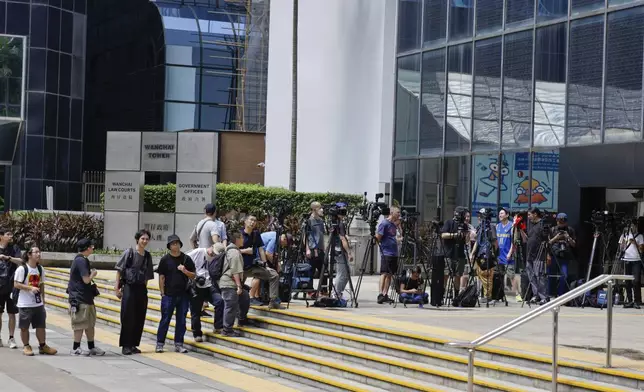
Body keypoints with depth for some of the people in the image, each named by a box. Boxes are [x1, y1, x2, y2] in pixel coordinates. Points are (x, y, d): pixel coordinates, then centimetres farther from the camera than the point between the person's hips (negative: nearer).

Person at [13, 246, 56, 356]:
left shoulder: (40, 269, 9)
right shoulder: (22, 269, -11)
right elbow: (16, 284, -14)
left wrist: (43, 298, 14)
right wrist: (30, 288, -23)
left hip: (38, 303, 6)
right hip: (25, 304, -5)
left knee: (41, 325, 7)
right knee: (24, 326, 3)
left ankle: (42, 346, 18)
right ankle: (26, 347, 15)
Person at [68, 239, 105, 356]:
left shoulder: (81, 260, 14)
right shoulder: (81, 261, -18)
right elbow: (86, 279, -20)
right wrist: (93, 274, -4)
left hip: (86, 297, 10)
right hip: (80, 298, -10)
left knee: (90, 323, 13)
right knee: (80, 324, -3)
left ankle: (91, 347, 20)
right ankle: (76, 348, 5)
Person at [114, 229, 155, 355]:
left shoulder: (148, 256, 8)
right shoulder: (129, 253, -5)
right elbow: (119, 270, -3)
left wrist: (144, 288, 11)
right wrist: (117, 287, -7)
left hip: (141, 289, 4)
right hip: (129, 288, -4)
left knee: (139, 318, 5)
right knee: (128, 318, -2)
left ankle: (134, 344, 15)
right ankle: (125, 345, 4)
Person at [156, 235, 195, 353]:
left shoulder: (186, 259, 5)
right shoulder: (165, 259, 1)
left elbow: (193, 276, 8)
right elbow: (161, 277, 3)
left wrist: (185, 271, -12)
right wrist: (162, 293, -2)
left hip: (183, 295, 2)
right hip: (169, 295, -2)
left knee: (181, 321, 5)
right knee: (165, 320, 1)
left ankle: (179, 344, 12)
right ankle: (160, 343, 8)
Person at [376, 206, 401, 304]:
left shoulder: (394, 224, 16)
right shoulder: (384, 223, -10)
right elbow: (378, 237, -13)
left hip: (394, 253, 8)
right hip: (386, 253, -8)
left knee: (390, 274, 8)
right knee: (384, 273, -12)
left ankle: (385, 295, 11)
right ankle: (381, 294, -14)